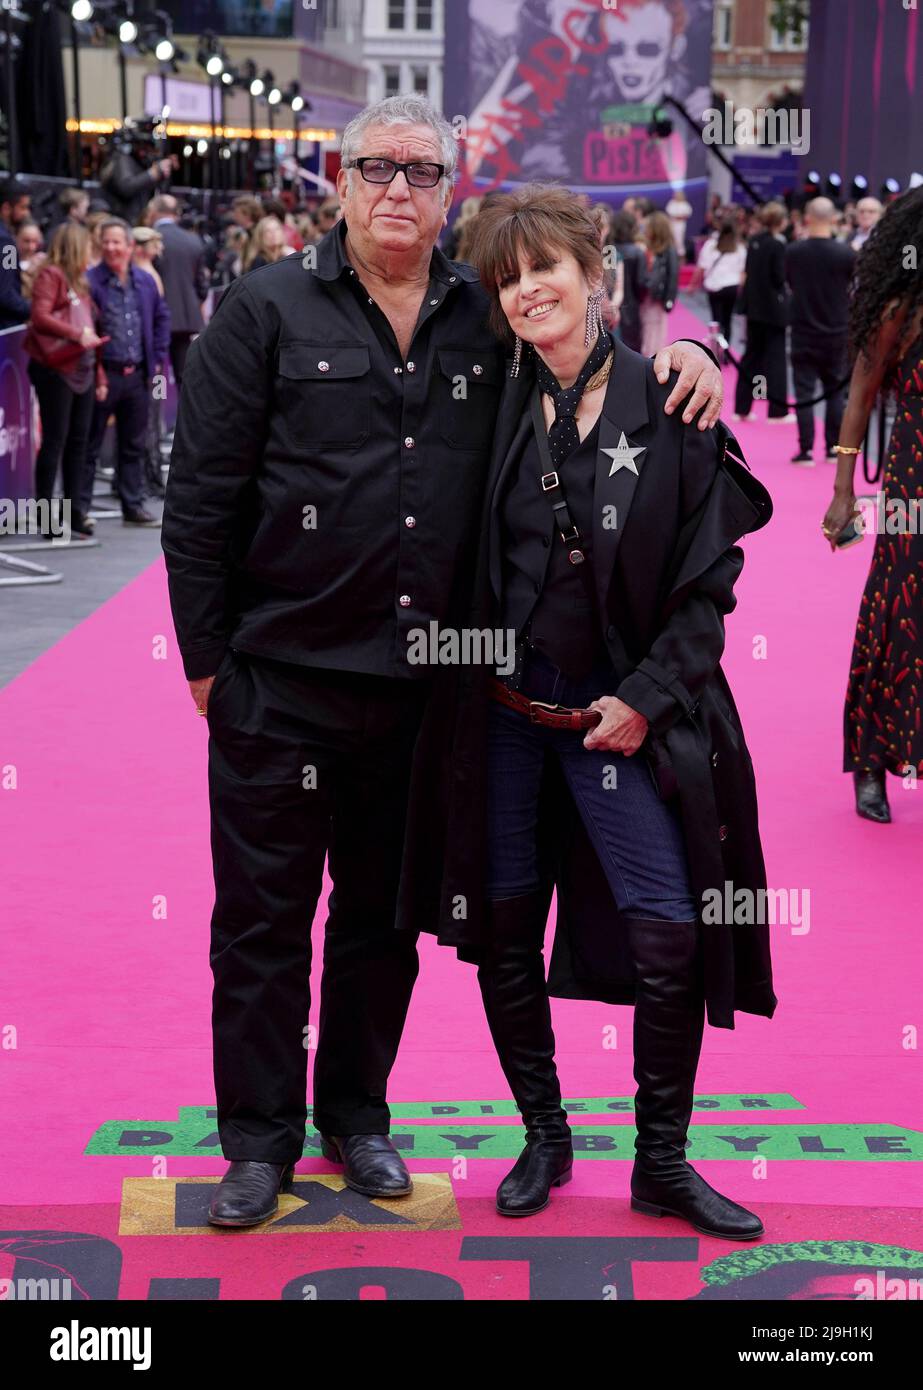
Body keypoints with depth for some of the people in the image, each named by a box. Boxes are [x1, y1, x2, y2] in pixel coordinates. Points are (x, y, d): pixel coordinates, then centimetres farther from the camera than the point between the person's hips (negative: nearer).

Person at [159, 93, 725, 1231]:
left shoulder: (485, 320, 6)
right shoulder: (267, 311, -3)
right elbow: (200, 497, -4)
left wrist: (672, 348, -2)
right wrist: (206, 658, -5)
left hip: (419, 681, 3)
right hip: (280, 679, -3)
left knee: (384, 914, 15)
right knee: (264, 919, 7)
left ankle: (356, 1114, 33)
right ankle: (261, 1137, 23)